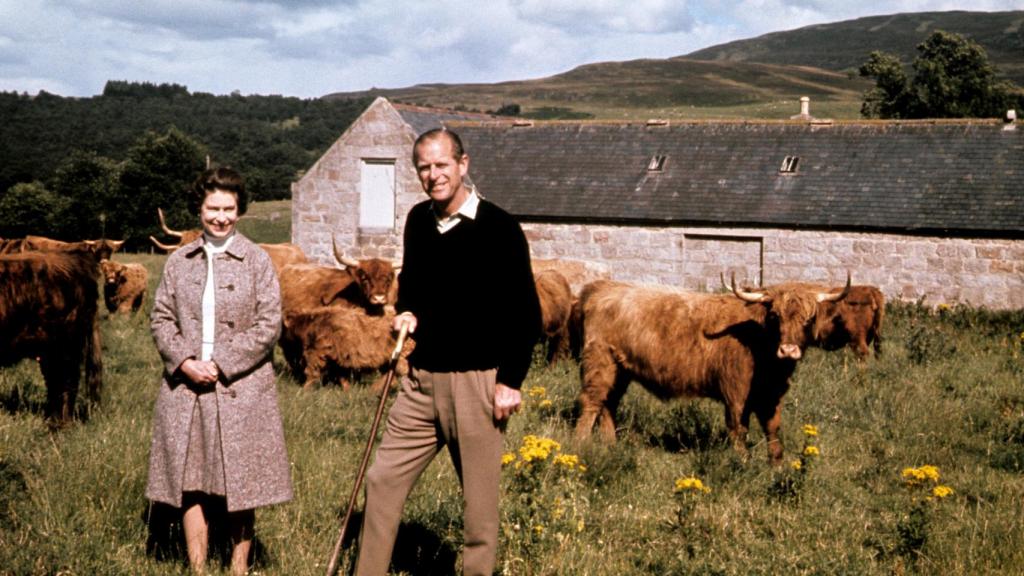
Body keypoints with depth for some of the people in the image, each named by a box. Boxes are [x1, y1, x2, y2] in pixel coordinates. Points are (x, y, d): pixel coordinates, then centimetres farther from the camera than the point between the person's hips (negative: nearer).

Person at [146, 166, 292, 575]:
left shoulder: (257, 261, 0)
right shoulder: (179, 262, 9)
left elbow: (269, 325, -5)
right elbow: (161, 317, 8)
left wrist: (220, 364, -12)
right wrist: (184, 361, -9)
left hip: (240, 388, -2)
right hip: (185, 387, 3)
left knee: (240, 484, 4)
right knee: (191, 484, 5)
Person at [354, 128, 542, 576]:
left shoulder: (498, 228, -10)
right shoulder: (419, 221, 8)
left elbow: (526, 313, -8)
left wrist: (511, 381, -13)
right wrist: (406, 311, 4)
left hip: (477, 382, -6)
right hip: (421, 379, 6)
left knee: (479, 500, 3)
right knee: (382, 482, 7)